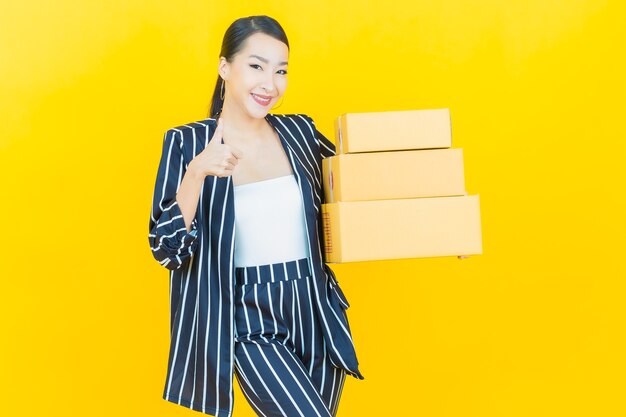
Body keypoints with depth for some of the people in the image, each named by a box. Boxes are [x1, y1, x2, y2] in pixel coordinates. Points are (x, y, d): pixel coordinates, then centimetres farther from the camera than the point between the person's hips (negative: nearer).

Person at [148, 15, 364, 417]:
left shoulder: (300, 132, 3)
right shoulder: (187, 143, -6)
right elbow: (167, 249, -12)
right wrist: (196, 172, -25)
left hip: (316, 315, 4)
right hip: (251, 323, -4)